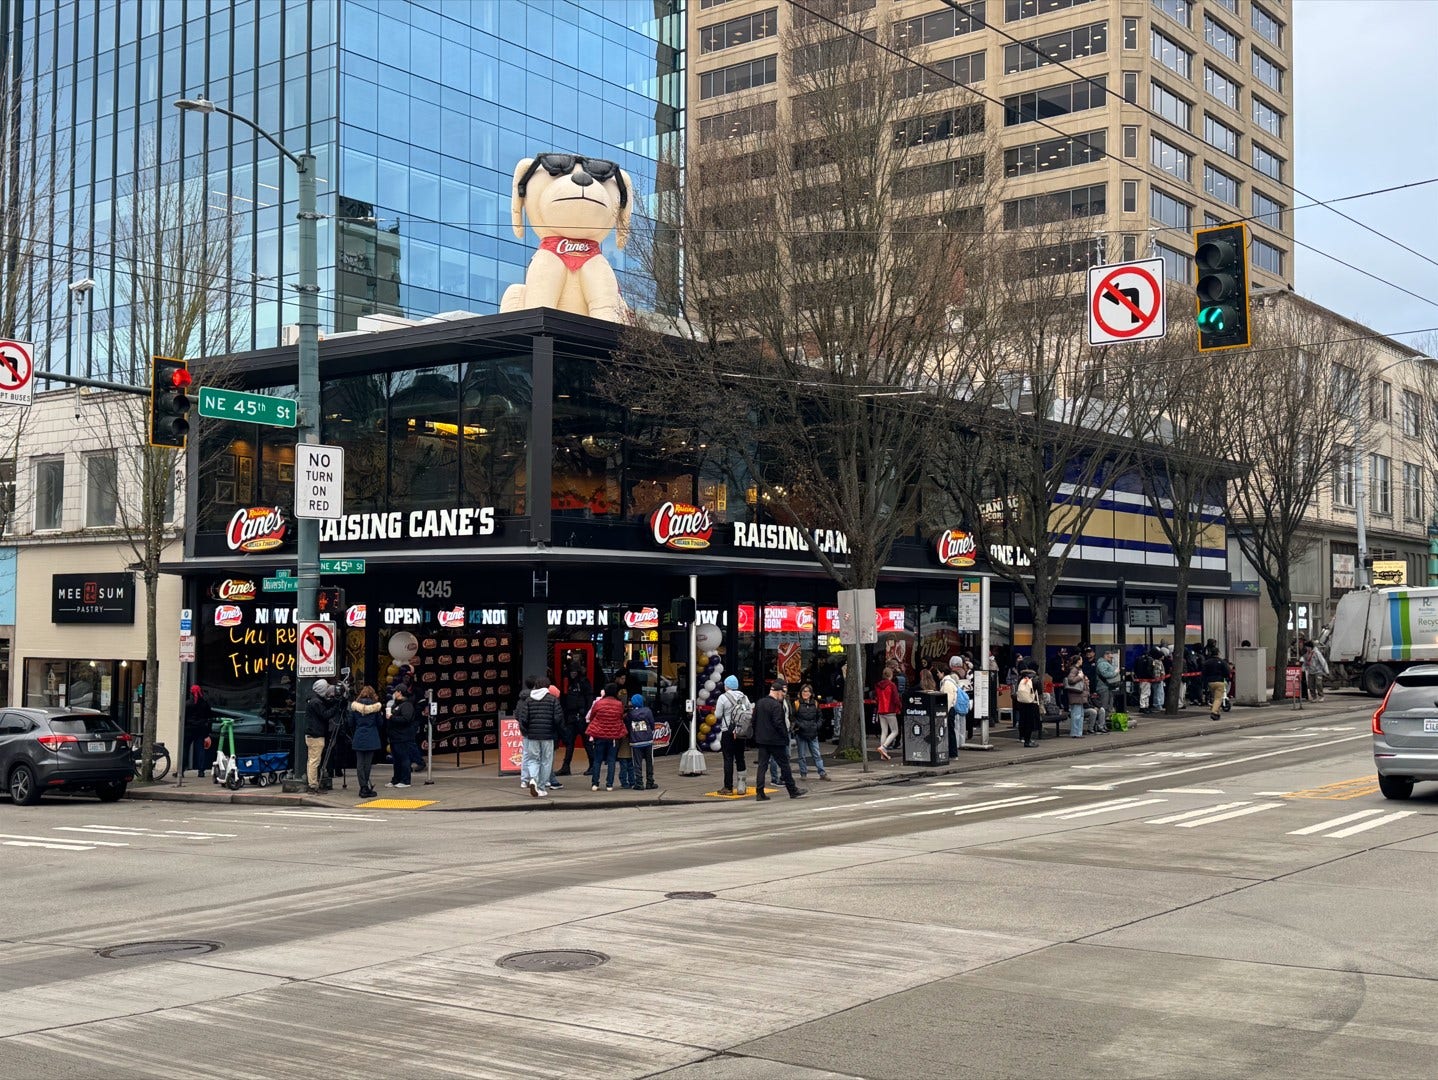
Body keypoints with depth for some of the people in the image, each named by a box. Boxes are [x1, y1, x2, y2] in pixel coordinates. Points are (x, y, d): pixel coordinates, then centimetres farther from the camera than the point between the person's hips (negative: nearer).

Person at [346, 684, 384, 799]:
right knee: (368, 763, 1)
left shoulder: (354, 706, 1)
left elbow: (350, 723, 4)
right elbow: (380, 723, 0)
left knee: (360, 763, 5)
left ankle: (363, 788, 2)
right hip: (371, 738, -1)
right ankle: (366, 788, 2)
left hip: (358, 738, 1)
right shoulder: (375, 706, -4)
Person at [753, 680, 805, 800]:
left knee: (762, 766, 6)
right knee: (784, 764, 5)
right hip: (776, 740, -7)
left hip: (761, 740, 7)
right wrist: (786, 737, -9)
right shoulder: (776, 705, -16)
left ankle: (760, 793, 1)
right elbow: (778, 724, -19)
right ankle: (792, 790, 13)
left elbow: (754, 721, 12)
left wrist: (756, 736, 17)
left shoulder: (759, 703, 9)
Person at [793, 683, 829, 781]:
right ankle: (803, 774, 12)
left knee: (817, 754, 3)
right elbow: (792, 717, -2)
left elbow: (819, 717, 18)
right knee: (802, 756, 4)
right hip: (801, 733, -2)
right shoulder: (797, 704, -2)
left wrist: (817, 725, 2)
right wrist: (798, 725, -15)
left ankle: (822, 773, 4)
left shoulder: (815, 703, 9)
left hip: (813, 733, 2)